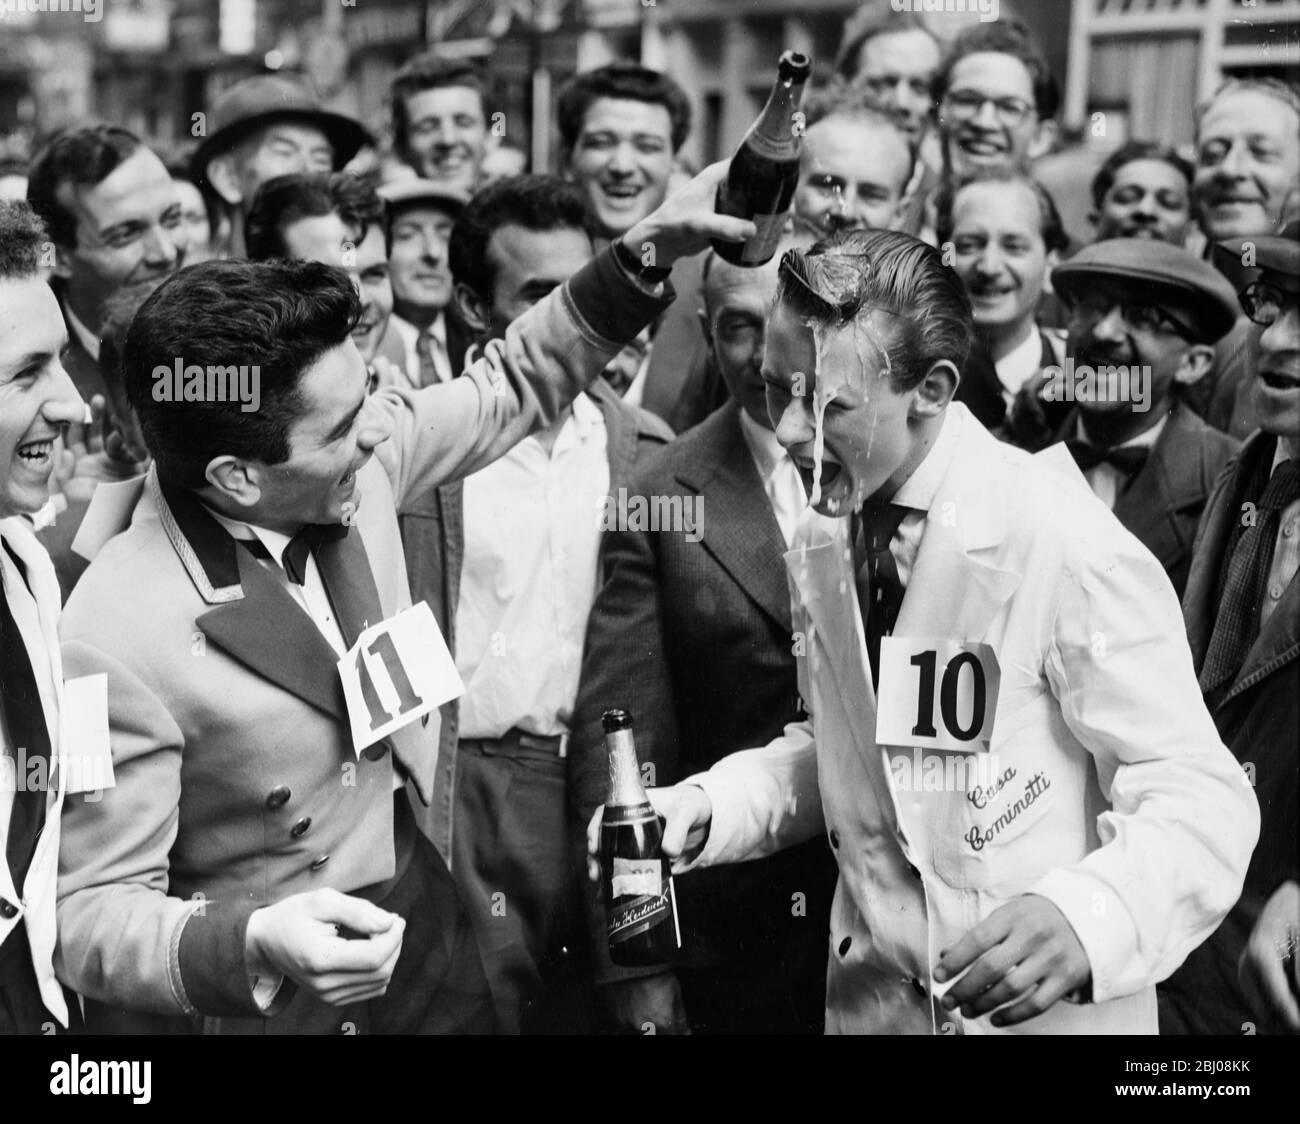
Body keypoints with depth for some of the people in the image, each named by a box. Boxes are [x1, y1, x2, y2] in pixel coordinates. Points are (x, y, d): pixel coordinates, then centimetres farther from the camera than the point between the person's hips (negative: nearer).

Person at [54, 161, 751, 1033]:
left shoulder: (358, 456, -11)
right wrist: (257, 942, -39)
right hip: (251, 993, -6)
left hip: (424, 921, 6)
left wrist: (646, 255, -5)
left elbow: (509, 384, 7)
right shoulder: (116, 643, -28)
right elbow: (91, 917, -21)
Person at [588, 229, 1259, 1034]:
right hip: (870, 996, 6)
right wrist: (701, 810, -4)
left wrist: (1082, 923, -38)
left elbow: (1201, 802, -20)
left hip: (1036, 1007, -6)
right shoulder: (828, 537, 1)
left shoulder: (1065, 548, -20)